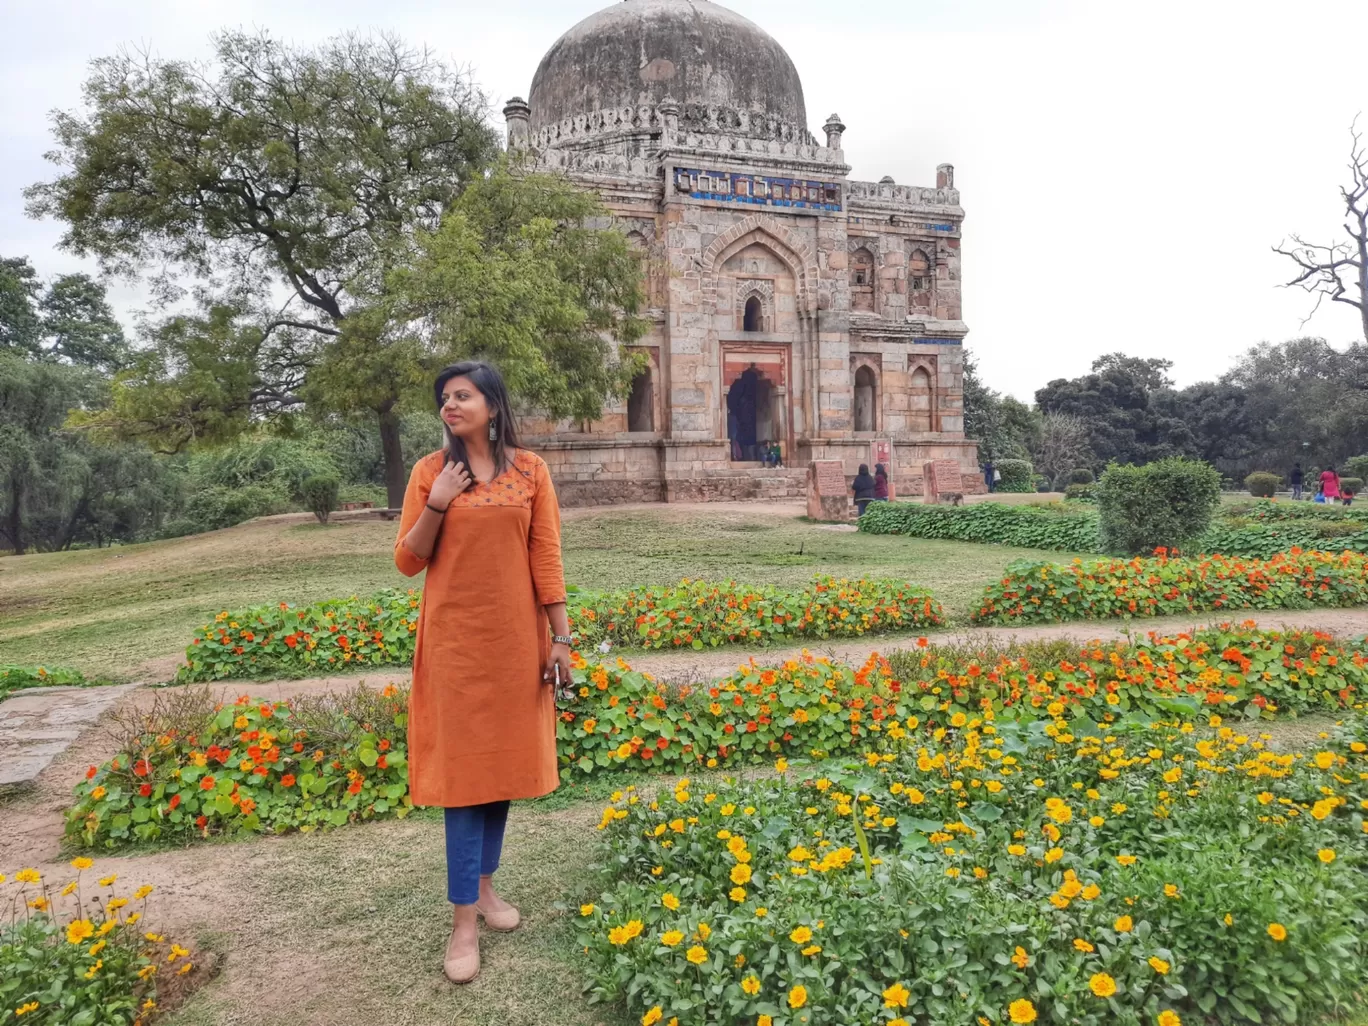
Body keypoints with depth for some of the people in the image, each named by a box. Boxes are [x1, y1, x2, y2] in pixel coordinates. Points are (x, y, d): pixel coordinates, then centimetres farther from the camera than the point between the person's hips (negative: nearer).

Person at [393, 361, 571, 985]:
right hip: (455, 639, -1)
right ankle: (463, 921, 12)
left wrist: (561, 638, -2)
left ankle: (485, 885, 32)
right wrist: (436, 505, -15)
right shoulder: (430, 471, -1)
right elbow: (407, 563, 0)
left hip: (515, 637, 2)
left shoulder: (529, 470, 0)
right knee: (462, 768, 2)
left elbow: (546, 559, -1)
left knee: (503, 759, 12)